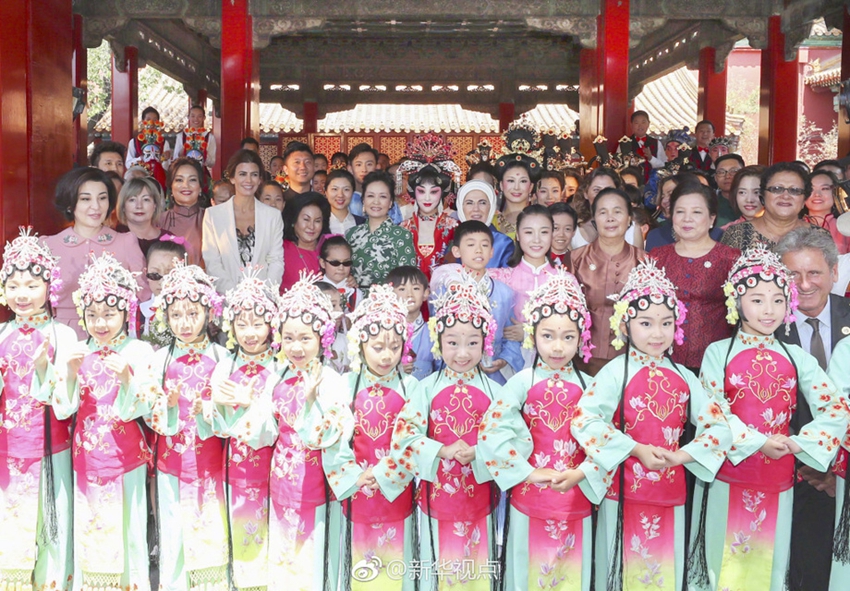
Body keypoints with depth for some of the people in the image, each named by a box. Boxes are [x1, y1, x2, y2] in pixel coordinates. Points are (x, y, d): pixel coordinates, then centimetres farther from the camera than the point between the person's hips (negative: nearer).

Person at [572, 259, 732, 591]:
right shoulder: (616, 372, -8)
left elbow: (719, 428, 6)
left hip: (671, 494, 4)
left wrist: (684, 455, -11)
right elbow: (583, 422, -18)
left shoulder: (683, 378, 6)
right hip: (625, 492, -4)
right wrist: (636, 449, -21)